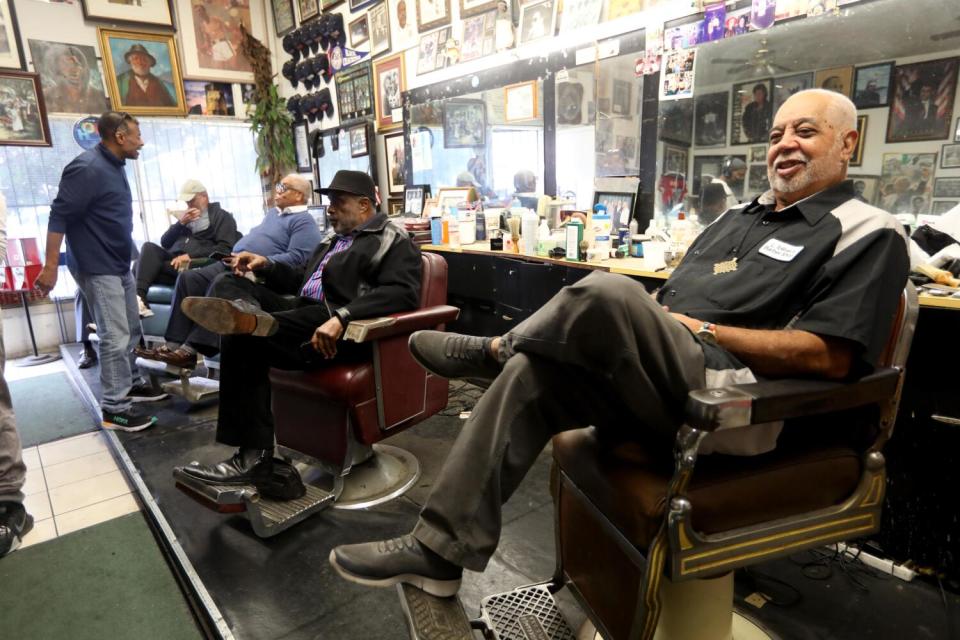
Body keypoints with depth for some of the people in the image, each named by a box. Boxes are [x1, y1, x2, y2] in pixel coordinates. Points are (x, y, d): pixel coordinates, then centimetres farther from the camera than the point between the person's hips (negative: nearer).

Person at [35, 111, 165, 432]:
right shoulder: (87, 168, -18)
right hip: (97, 268, -9)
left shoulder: (113, 166, 12)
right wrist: (50, 267, -22)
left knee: (131, 330, 16)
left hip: (119, 264, 10)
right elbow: (59, 216, -20)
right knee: (115, 337, -8)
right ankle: (114, 409, 0)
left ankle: (132, 384, 31)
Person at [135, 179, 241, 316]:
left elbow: (225, 248, -8)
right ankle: (140, 297, -37)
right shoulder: (187, 218, 30)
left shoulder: (222, 216, 10)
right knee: (149, 247, -23)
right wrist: (181, 223, 3)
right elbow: (164, 243, 19)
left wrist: (191, 255, -16)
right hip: (174, 262, 6)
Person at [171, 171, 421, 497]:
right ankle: (249, 318, -35)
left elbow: (402, 293, -21)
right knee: (229, 284, -4)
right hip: (300, 312, 9)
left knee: (243, 341, -26)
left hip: (338, 328, -9)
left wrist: (341, 317, -33)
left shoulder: (394, 241, -3)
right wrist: (268, 266, 13)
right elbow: (304, 280, 33)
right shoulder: (335, 236, 24)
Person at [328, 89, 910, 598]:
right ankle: (442, 548, -5)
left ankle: (493, 351, -1)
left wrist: (704, 331, -11)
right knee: (531, 375, -13)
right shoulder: (741, 216, 24)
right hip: (666, 383, 8)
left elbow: (830, 356, -13)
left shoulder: (869, 233, 0)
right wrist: (657, 320, 0)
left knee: (609, 292, -32)